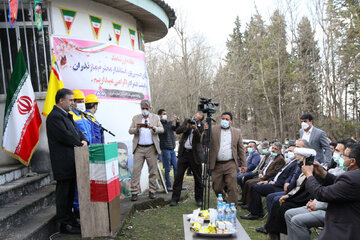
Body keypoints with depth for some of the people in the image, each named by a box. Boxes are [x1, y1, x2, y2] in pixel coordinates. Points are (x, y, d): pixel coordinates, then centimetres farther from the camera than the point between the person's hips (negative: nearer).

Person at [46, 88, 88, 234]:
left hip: (71, 162, 10)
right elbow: (65, 136, -23)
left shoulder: (67, 115, 17)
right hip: (63, 163, -10)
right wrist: (79, 144, -10)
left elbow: (76, 131, 18)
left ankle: (69, 221, 26)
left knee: (70, 193, 16)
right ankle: (64, 224, 8)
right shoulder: (54, 116, -15)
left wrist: (83, 140, -3)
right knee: (63, 193, -1)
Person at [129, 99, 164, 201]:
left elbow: (162, 130, -1)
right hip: (139, 148, 0)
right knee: (136, 170, -6)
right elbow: (130, 131, 4)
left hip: (151, 148, 0)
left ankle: (152, 192, 14)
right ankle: (134, 193, -2)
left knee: (153, 171, 3)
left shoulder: (155, 117, 10)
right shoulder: (136, 118, 12)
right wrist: (136, 128, -17)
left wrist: (153, 127, -21)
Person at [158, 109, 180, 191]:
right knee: (167, 169, 0)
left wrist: (178, 123, -1)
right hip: (165, 149, -7)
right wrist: (171, 121, -21)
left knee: (176, 167, 8)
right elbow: (163, 130, -24)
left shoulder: (168, 123, 16)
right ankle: (168, 186, 10)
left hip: (172, 148, 7)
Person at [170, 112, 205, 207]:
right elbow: (178, 131, -4)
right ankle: (175, 199, 8)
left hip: (195, 154, -2)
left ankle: (199, 199, 21)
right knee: (178, 176, 1)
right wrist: (187, 126, -18)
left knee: (198, 178, 6)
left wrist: (195, 129, -25)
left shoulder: (201, 126, -4)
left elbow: (201, 139, -16)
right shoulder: (187, 121, 5)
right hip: (183, 152, 2)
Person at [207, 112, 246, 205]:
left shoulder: (237, 132, 10)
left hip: (231, 165, 0)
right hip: (217, 165, 1)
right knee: (217, 188, 7)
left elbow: (241, 149, 12)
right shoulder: (213, 130, 6)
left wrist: (243, 164, 7)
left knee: (232, 188, -7)